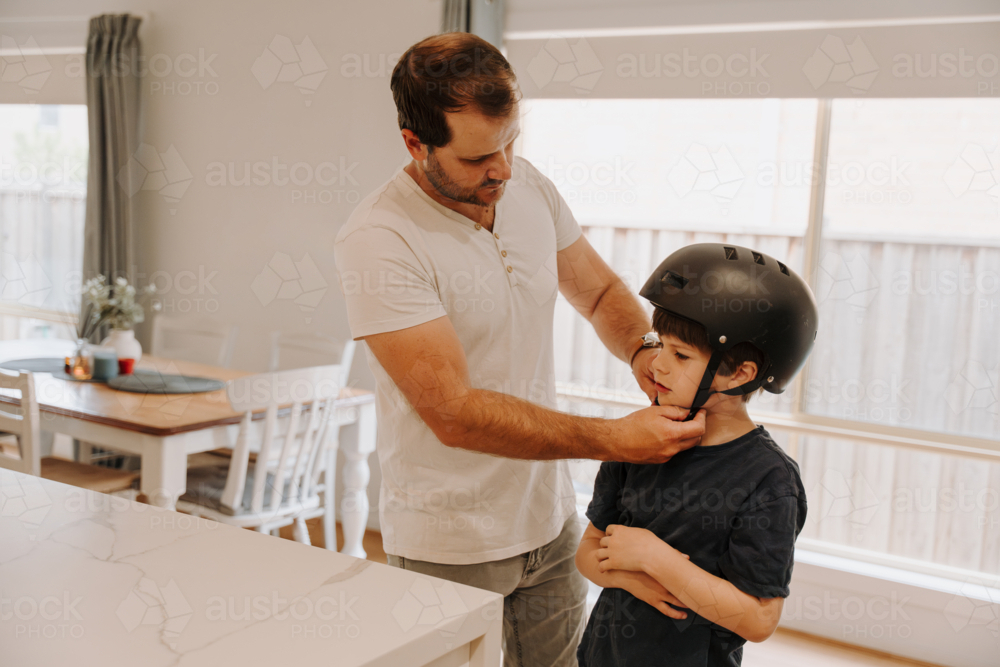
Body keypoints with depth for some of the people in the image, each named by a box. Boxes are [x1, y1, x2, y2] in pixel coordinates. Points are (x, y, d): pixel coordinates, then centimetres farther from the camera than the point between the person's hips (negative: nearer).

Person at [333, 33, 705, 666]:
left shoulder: (529, 186, -1)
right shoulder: (378, 239, -22)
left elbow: (600, 291, 12)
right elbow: (456, 413, -25)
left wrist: (645, 350, -11)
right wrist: (617, 439, -28)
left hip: (551, 519, 6)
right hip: (451, 544, -5)